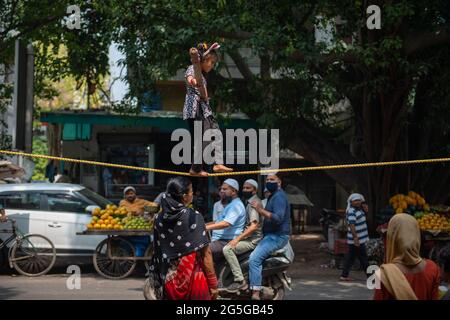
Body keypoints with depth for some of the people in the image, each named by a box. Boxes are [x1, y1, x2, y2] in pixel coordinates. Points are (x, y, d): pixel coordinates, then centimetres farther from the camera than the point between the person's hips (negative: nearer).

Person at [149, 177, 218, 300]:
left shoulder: (160, 218, 1)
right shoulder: (194, 217, -12)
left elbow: (158, 251, 7)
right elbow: (205, 253, -12)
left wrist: (160, 282, 15)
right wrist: (213, 284, -5)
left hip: (169, 279, 5)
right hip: (192, 278, -5)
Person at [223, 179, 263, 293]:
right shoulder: (249, 201, 18)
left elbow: (254, 226, -23)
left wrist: (237, 239, -25)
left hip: (253, 240, -11)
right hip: (248, 237, 11)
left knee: (227, 249, -26)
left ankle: (240, 280, -22)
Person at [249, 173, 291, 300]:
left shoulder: (279, 196, -12)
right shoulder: (273, 196, 21)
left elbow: (278, 218, -26)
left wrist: (261, 210, -29)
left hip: (277, 236, -11)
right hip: (271, 235, 11)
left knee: (254, 259, -24)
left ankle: (255, 293, -26)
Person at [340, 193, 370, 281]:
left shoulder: (359, 209, 13)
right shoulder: (351, 212, -18)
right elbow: (351, 225, -28)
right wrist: (355, 237, -36)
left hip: (360, 239, 10)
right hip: (356, 240, -10)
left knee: (351, 257, 11)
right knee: (364, 259, -1)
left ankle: (344, 275, 14)